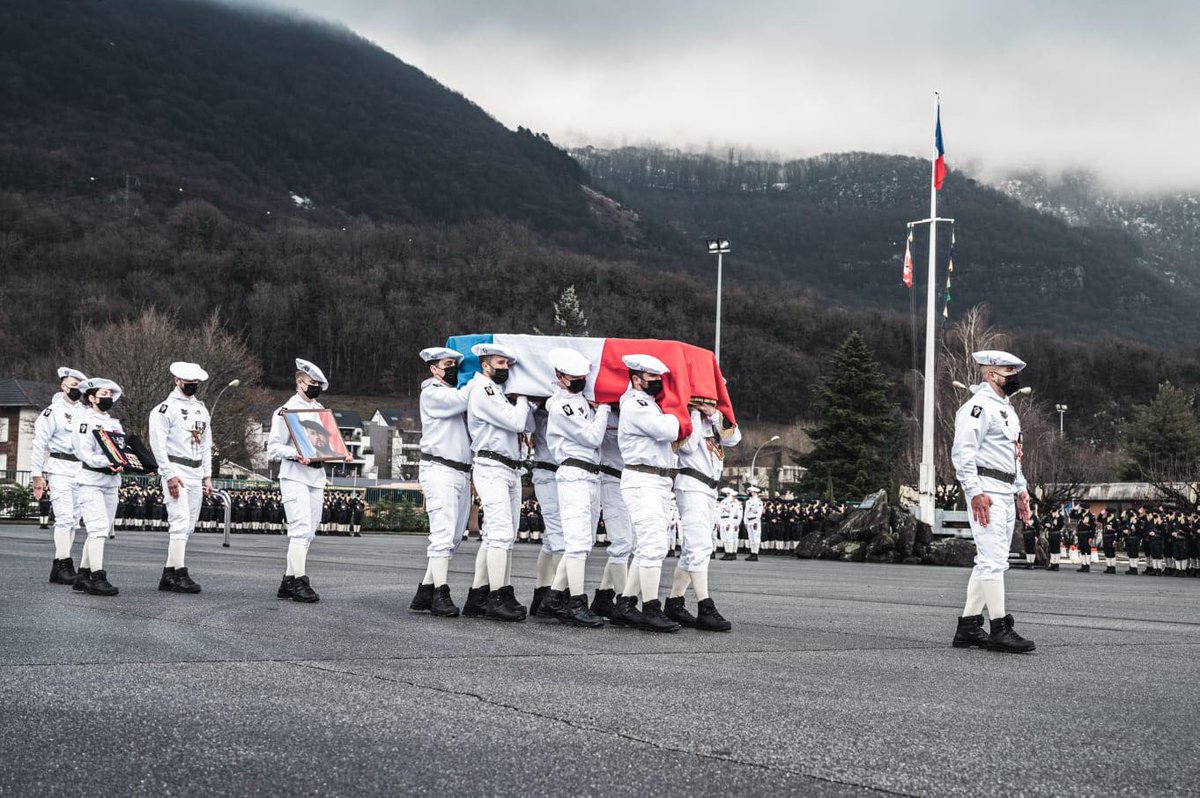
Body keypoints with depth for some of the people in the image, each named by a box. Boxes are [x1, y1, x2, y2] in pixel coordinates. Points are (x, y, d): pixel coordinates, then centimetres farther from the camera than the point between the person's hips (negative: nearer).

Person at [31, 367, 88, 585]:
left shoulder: (86, 412, 15)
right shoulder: (53, 411, -2)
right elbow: (40, 444, -4)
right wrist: (37, 475, -8)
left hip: (81, 469, 6)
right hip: (60, 468, -6)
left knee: (74, 519, 5)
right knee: (65, 516, -13)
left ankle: (60, 567, 10)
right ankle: (63, 564, -12)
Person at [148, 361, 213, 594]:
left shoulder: (202, 409, 17)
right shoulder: (166, 408, -5)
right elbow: (158, 444, -12)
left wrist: (207, 476, 13)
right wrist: (170, 476, -18)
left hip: (196, 474, 7)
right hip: (176, 471, -7)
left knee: (188, 526, 6)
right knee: (180, 523, -14)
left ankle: (168, 575, 10)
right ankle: (180, 574, -14)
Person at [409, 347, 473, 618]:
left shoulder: (455, 393, 24)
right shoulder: (432, 393, -1)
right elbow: (460, 400, -18)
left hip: (462, 472, 8)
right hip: (439, 471, -8)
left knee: (452, 539, 6)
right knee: (443, 534, -15)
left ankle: (424, 593, 10)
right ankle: (440, 595, -17)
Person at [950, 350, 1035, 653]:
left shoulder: (1006, 408, 21)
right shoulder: (978, 406, -11)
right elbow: (963, 451, -19)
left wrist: (1021, 489, 22)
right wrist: (975, 492, -25)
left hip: (1006, 492, 10)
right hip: (986, 491, -10)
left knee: (989, 561, 10)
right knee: (994, 559, -12)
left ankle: (968, 627, 14)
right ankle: (1000, 629, -12)